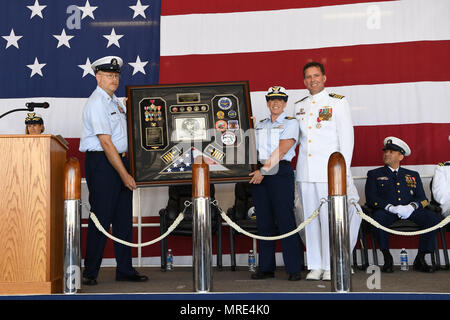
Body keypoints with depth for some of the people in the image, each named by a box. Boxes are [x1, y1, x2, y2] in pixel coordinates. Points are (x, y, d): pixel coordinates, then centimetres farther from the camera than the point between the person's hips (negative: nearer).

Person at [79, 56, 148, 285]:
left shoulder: (115, 101, 17)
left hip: (120, 160, 9)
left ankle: (125, 270, 18)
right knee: (101, 218, -5)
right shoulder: (97, 103, -12)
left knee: (124, 218, 10)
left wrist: (128, 169, 14)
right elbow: (106, 143, -19)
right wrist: (124, 174, -20)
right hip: (101, 163, -9)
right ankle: (90, 273, 5)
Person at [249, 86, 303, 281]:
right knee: (264, 221, 5)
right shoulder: (259, 126, 20)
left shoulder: (290, 123, 3)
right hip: (260, 173, 5)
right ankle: (266, 268, 11)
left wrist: (265, 170, -15)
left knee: (285, 219, -8)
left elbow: (281, 151, -9)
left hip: (280, 172, -5)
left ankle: (294, 269, -3)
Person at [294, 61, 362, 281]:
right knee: (310, 218, 5)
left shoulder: (338, 102, 2)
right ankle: (315, 266, 12)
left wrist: (343, 170, -8)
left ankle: (330, 266, 4)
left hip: (329, 169, -4)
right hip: (305, 170, 4)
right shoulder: (299, 106, 15)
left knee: (330, 218, -5)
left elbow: (346, 138, -2)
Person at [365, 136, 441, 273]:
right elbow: (370, 198, 3)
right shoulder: (374, 174, 18)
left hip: (410, 212, 2)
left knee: (433, 217, -26)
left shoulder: (413, 175, 24)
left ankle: (420, 259, -15)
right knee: (378, 216, -37)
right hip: (387, 213, -2)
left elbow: (422, 199, 13)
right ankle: (387, 259, -22)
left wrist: (412, 206, -12)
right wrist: (391, 207, -14)